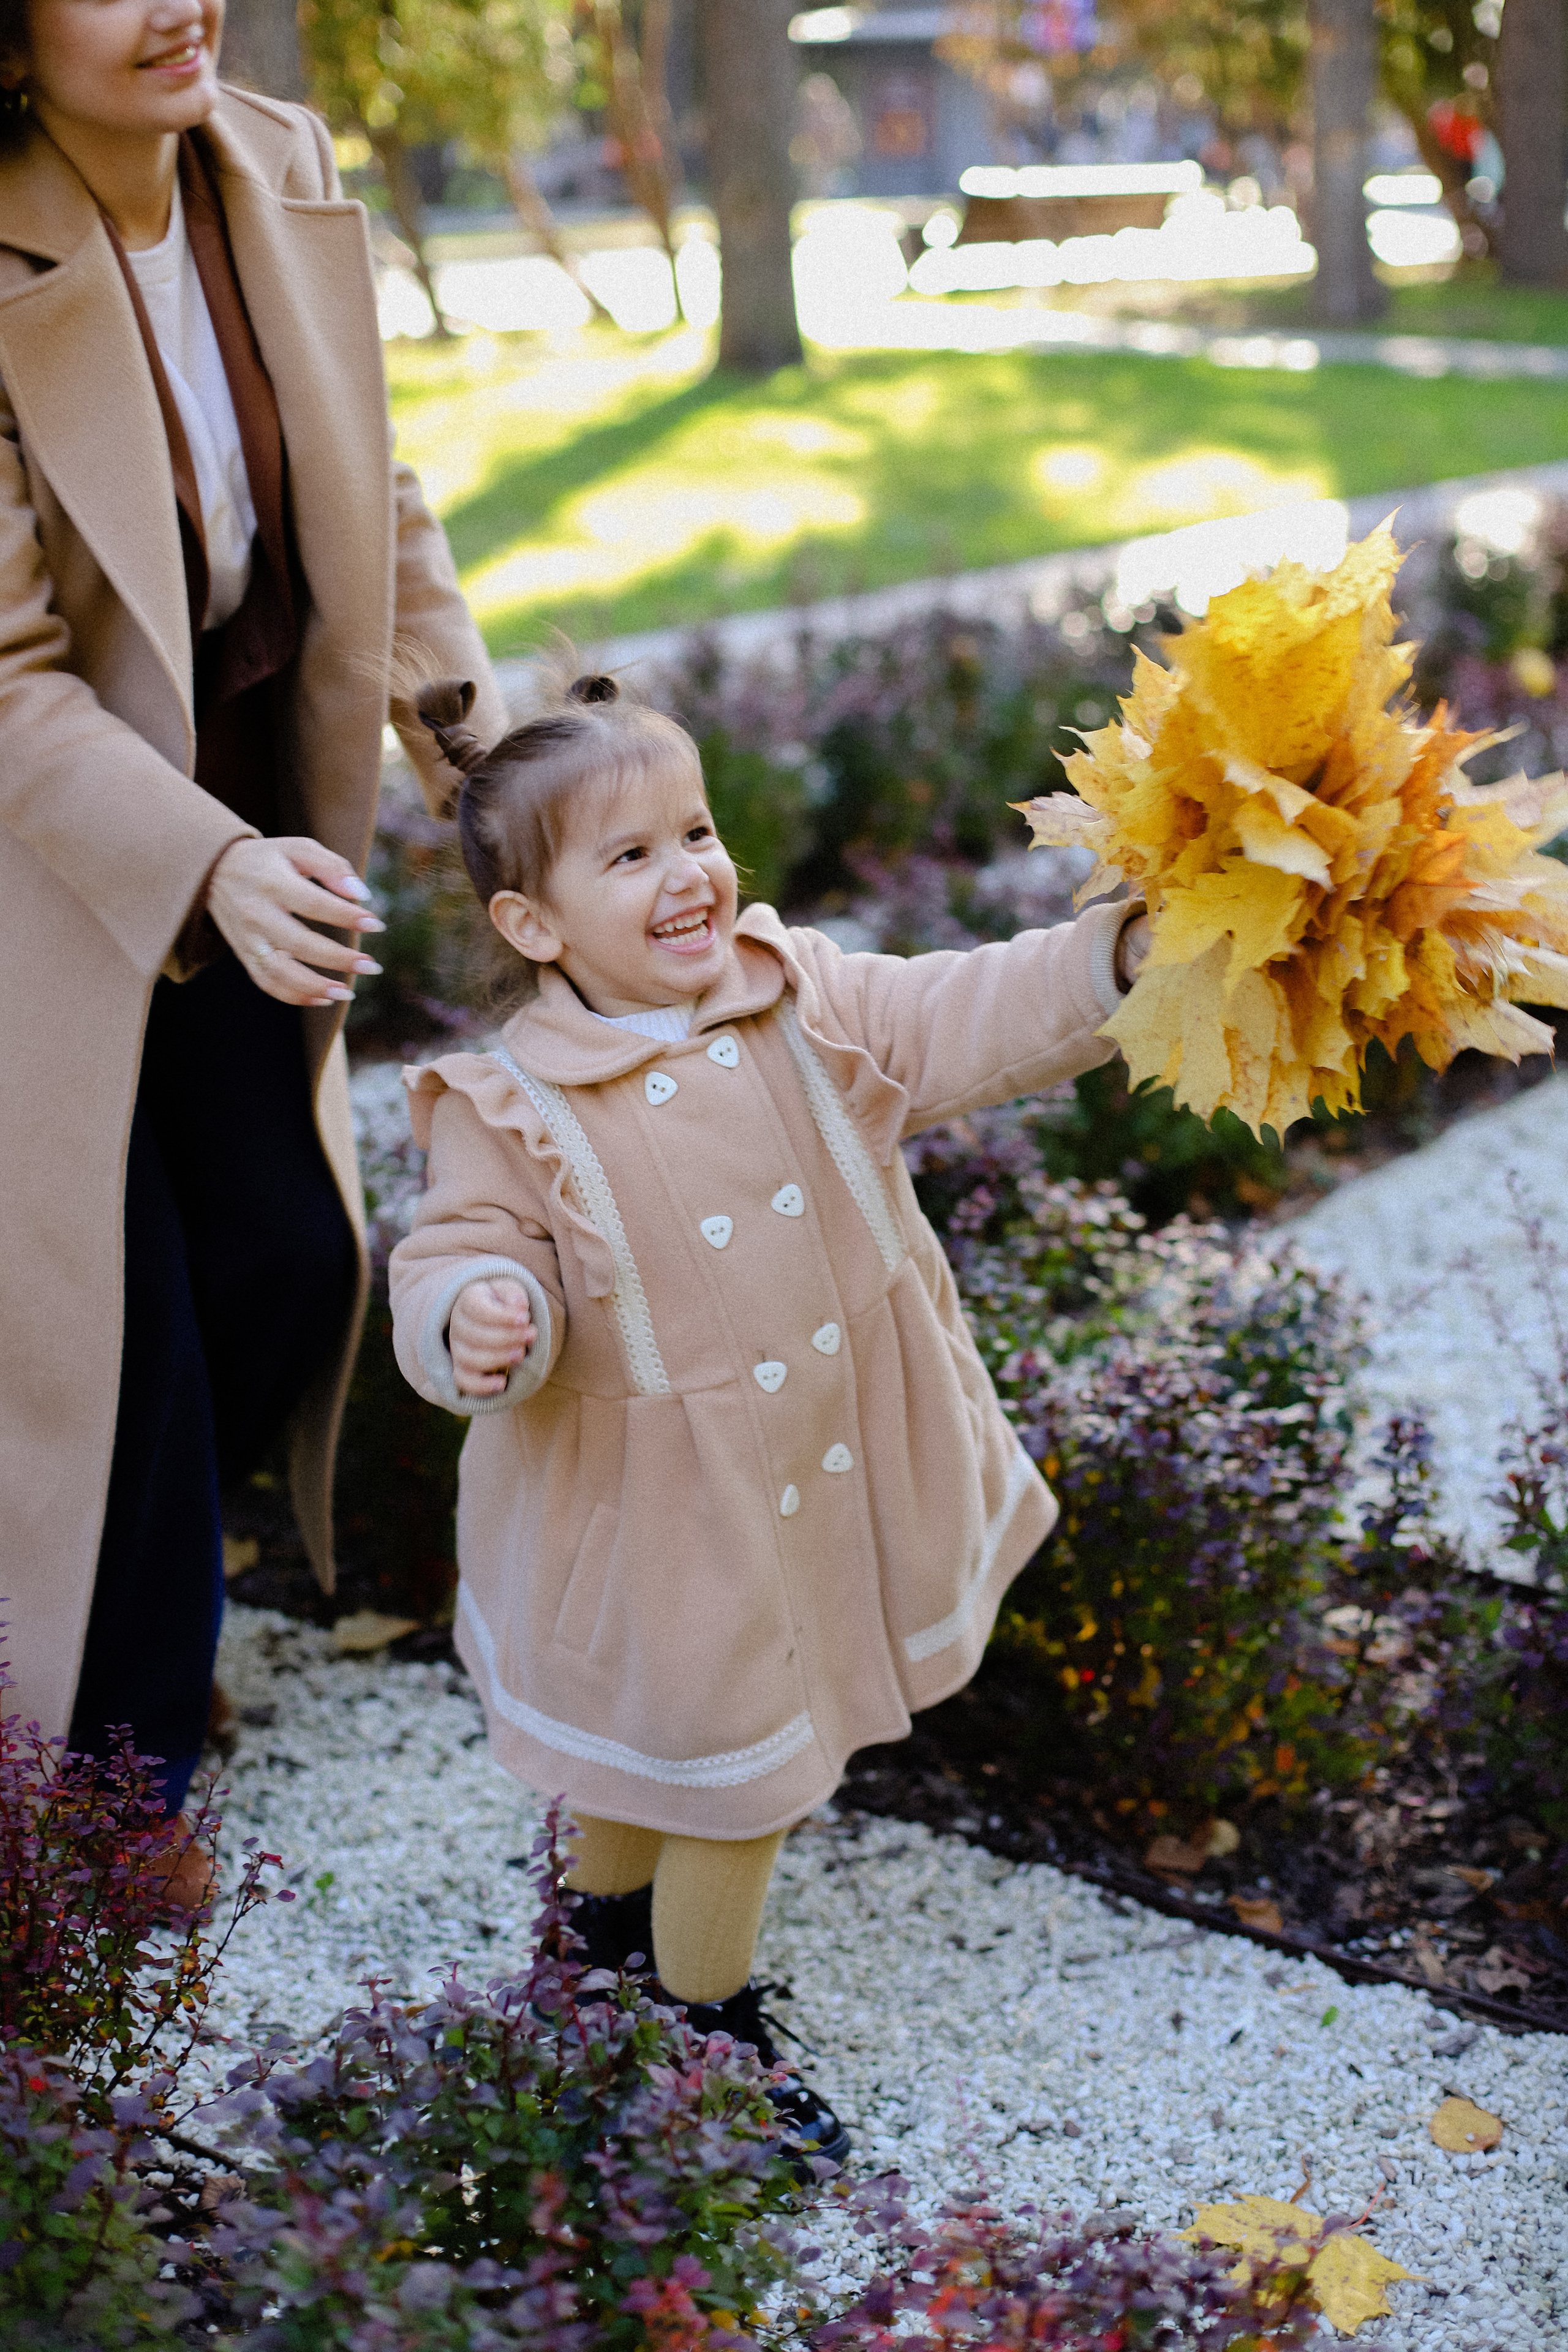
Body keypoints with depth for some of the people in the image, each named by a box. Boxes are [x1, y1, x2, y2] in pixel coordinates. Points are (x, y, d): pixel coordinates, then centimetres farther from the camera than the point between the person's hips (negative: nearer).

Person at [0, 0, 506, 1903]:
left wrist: (490, 757, -1)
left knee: (292, 1257, 12)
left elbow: (372, 502, 6)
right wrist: (211, 865, -35)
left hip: (242, 827, 6)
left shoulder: (283, 179, -5)